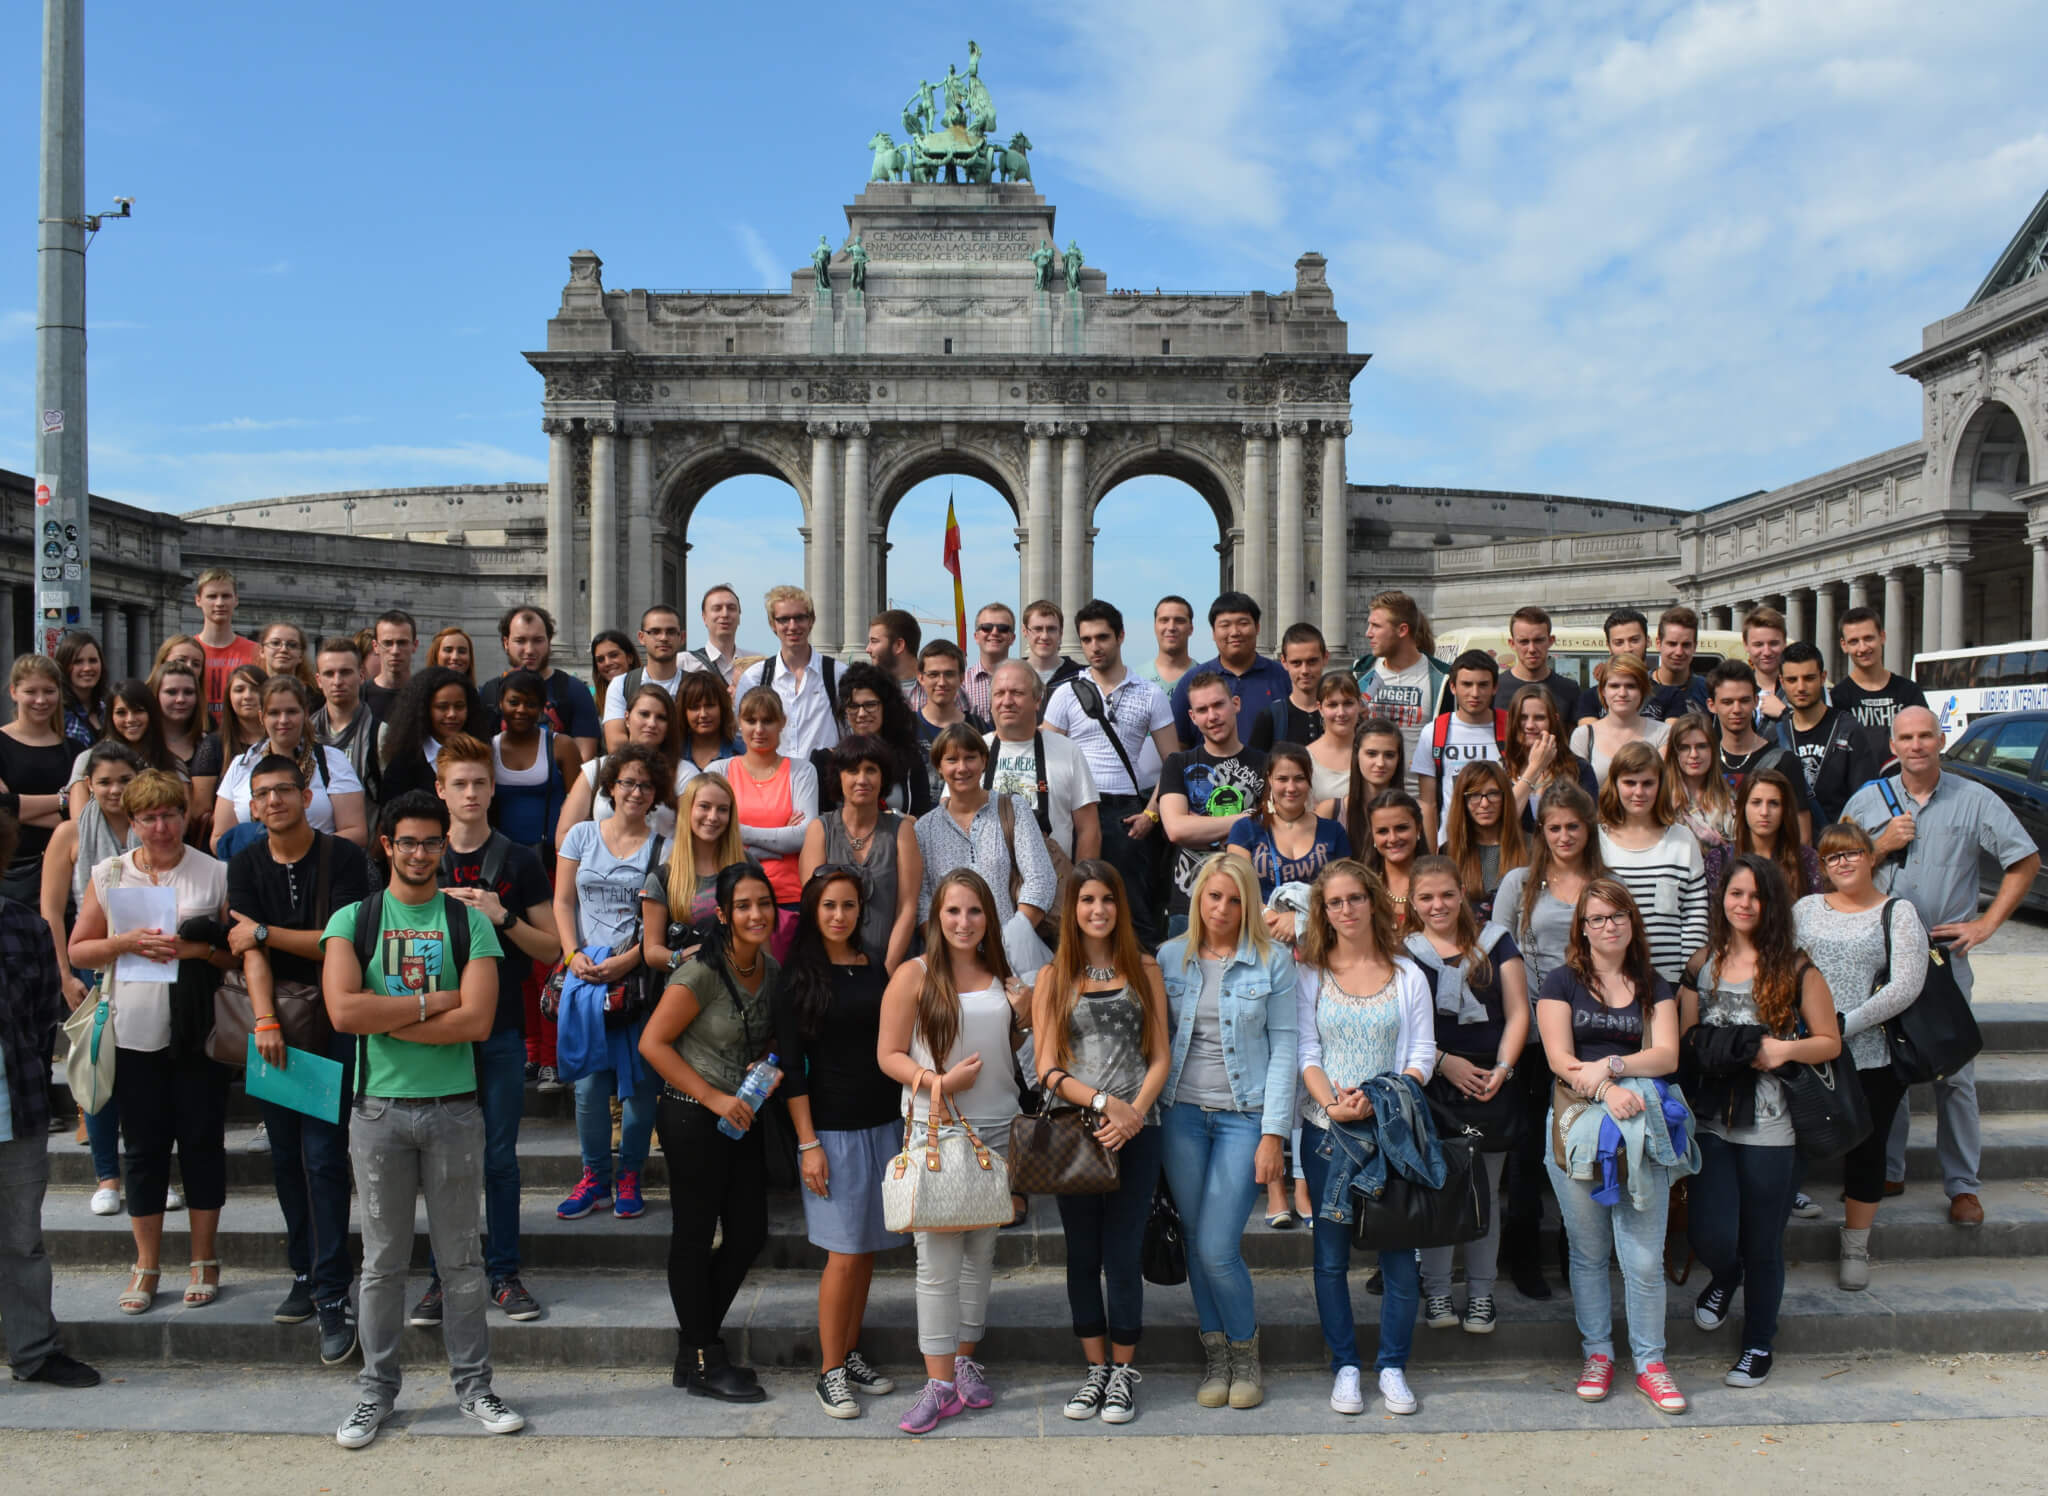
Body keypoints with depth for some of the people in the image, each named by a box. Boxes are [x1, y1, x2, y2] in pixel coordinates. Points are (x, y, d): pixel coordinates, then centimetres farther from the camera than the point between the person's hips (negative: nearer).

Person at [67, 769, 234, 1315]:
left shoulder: (216, 874, 0)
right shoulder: (109, 875, 5)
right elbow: (78, 950, 5)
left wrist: (198, 948, -18)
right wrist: (128, 942, -12)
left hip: (199, 1031, -1)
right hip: (135, 1031, 2)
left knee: (202, 1142, 5)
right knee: (143, 1147, 9)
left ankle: (204, 1262, 18)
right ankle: (146, 1266, 20)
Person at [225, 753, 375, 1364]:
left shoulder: (343, 857, -3)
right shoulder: (245, 866, 8)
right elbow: (251, 952, -3)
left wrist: (266, 931, -9)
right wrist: (266, 1022, -15)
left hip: (332, 1019, -4)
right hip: (273, 1019, 4)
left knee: (323, 1155, -9)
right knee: (285, 1157, 8)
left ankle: (332, 1295, -5)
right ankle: (306, 1274, 20)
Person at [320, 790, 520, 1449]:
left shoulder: (470, 924, 1)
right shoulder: (352, 919, 2)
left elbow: (477, 1022, -11)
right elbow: (343, 1011, -14)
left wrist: (384, 1018, -11)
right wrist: (434, 1001, -11)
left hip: (453, 1109, 0)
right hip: (379, 1109, 0)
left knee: (461, 1257, 8)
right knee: (383, 1261, 9)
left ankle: (473, 1384, 19)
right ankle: (377, 1390, 22)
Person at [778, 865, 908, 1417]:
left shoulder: (877, 968, 9)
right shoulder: (800, 977, -4)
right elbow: (791, 1066, -6)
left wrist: (911, 1123, 9)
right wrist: (808, 1144, -11)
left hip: (884, 1124, 4)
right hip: (832, 1128, -4)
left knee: (867, 1249, 8)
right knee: (845, 1252, -5)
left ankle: (851, 1357, 21)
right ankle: (830, 1372, 6)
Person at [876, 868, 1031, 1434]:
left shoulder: (1003, 978, 11)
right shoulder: (914, 975, -3)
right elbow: (888, 1054, -5)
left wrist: (1024, 1020, 2)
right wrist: (938, 1081, -19)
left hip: (996, 1129, 4)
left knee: (980, 1250, 11)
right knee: (938, 1256, -4)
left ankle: (966, 1361, 25)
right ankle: (940, 1383, 2)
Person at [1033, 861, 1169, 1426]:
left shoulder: (1143, 970, 9)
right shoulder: (1053, 977, 8)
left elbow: (1160, 1056, 5)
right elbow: (1047, 1068, 0)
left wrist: (1134, 1112, -11)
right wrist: (1104, 1102, -13)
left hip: (1135, 1130, -1)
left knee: (1122, 1255, -1)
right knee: (1082, 1256, 7)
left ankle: (1123, 1373, 12)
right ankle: (1095, 1369, 19)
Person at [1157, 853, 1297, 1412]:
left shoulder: (1273, 961, -1)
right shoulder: (1170, 957, 6)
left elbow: (1283, 1048, -2)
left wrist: (1273, 1134, -7)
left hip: (1244, 1115, -3)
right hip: (1182, 1113, 3)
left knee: (1218, 1247, -8)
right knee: (1195, 1241, 6)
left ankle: (1246, 1352, 16)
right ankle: (1215, 1353, 25)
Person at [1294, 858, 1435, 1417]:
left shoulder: (1407, 974, 6)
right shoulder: (1310, 976, 5)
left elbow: (1422, 1052, 2)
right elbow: (1305, 1053, 0)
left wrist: (1385, 1100, -15)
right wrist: (1334, 1104, -16)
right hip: (1326, 1130, 0)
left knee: (1399, 1253, 0)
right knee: (1331, 1256, 4)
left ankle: (1392, 1366, 14)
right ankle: (1345, 1366, 16)